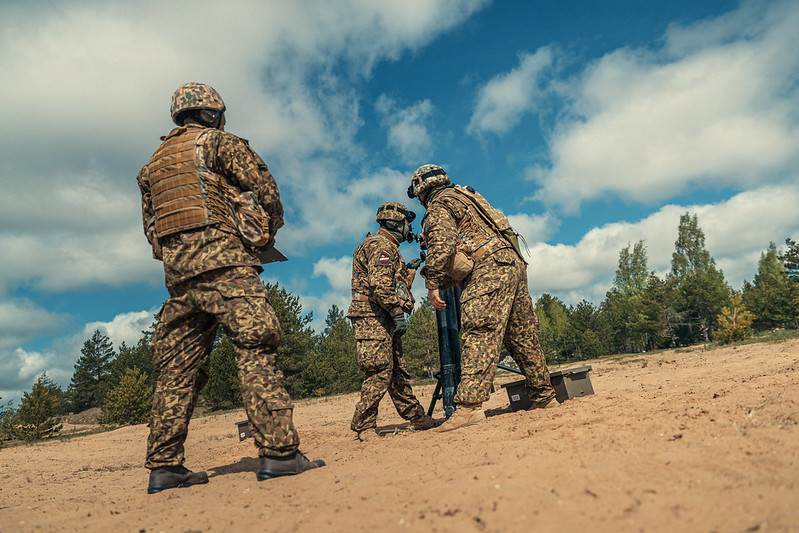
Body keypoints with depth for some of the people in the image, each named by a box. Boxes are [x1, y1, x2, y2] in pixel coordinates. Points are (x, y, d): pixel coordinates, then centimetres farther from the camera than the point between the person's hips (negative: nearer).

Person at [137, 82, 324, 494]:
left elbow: (150, 226, 24)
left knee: (179, 368, 8)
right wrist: (267, 233, 12)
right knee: (256, 349, -12)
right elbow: (266, 189, -3)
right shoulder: (218, 142, 6)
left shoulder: (154, 162, 26)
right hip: (222, 262, -7)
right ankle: (278, 452, -18)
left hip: (176, 272, 8)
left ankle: (164, 467, 12)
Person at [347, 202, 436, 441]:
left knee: (397, 371, 13)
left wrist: (409, 269, 22)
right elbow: (380, 284, -22)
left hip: (384, 319, 11)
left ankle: (416, 416, 20)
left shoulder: (388, 247, 26)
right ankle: (364, 426, -5)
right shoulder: (380, 245, -9)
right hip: (372, 316, -11)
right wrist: (397, 312, -22)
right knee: (380, 372, -12)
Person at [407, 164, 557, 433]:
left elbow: (443, 242, -16)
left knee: (479, 335, -18)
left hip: (488, 269, -9)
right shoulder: (464, 195, 30)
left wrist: (433, 284, -17)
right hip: (514, 262, 9)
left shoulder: (438, 206, 3)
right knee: (523, 336, 14)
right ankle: (544, 396, 23)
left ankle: (469, 407, -25)